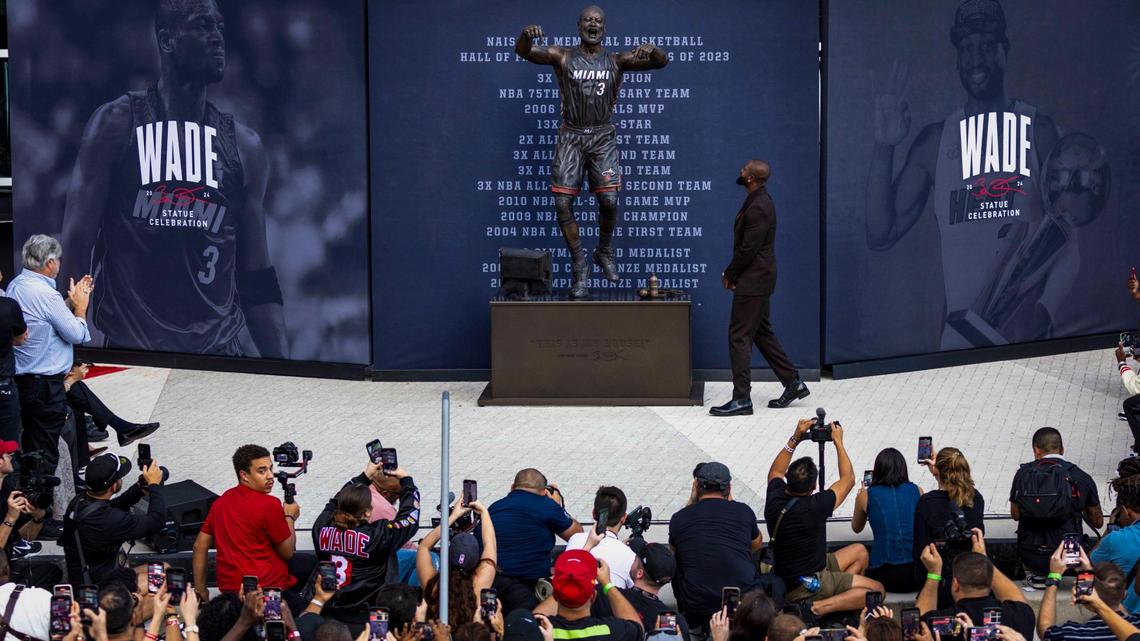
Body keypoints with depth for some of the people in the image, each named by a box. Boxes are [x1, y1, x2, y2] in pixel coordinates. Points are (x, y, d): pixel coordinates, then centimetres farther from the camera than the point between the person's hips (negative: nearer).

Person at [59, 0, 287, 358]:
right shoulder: (117, 124, 0)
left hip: (221, 352, 4)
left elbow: (257, 280, 12)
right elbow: (76, 251, -3)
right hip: (131, 351, -4)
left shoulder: (244, 146, 11)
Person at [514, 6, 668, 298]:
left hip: (603, 137, 0)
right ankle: (580, 267, 5)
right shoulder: (563, 57, 3)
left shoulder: (617, 61, 5)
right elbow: (523, 51, -9)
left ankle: (604, 253, 16)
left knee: (609, 200, -13)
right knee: (562, 203, -8)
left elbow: (662, 61, -2)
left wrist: (651, 49, -27)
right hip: (571, 137, 0)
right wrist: (526, 34, -33)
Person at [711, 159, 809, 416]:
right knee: (762, 333, 18)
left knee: (739, 336, -6)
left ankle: (741, 399, -4)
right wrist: (733, 273, 10)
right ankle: (793, 382, 23)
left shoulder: (758, 208, -20)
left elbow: (748, 249, -21)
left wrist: (730, 274, -9)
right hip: (757, 280, 11)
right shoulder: (758, 202, 12)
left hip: (754, 280, -11)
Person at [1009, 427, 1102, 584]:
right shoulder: (1081, 478, -4)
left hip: (1031, 558, 1)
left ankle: (1039, 575, 15)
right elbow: (1098, 522, 9)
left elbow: (1015, 515, 10)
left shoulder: (1023, 473, -2)